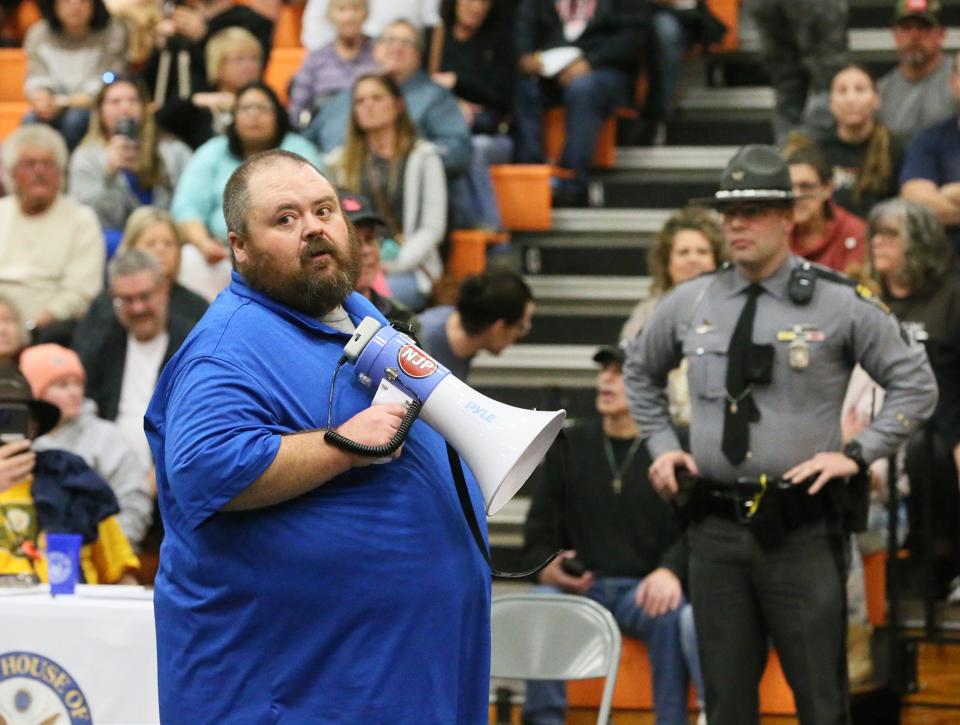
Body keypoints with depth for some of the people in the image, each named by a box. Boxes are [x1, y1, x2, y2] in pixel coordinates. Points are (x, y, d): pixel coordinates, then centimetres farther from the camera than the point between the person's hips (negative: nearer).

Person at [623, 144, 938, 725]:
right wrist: (662, 445, 14)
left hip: (802, 530, -3)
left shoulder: (840, 304, -3)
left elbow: (917, 384, 2)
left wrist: (857, 454, -6)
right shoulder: (690, 303, 8)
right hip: (716, 528, 4)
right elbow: (640, 372, 27)